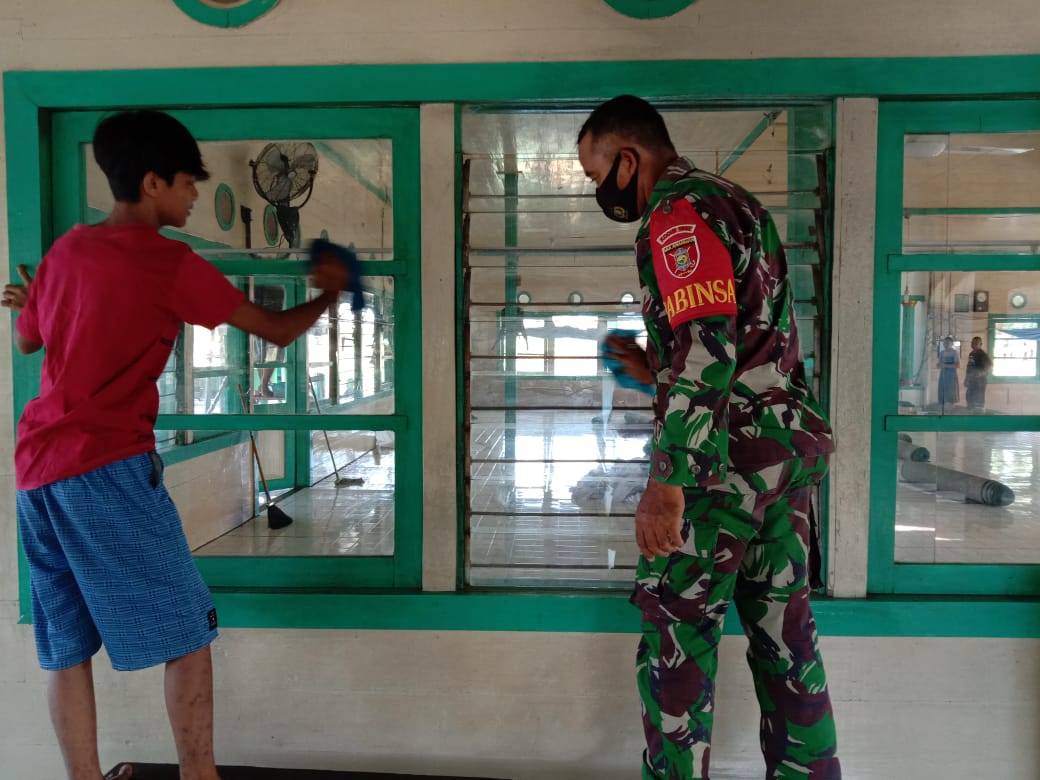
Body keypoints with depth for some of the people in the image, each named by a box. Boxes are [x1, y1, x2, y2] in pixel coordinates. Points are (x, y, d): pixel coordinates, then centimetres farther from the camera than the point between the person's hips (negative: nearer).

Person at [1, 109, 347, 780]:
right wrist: (328, 293, 18)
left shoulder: (67, 249, 12)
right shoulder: (171, 262, -7)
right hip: (108, 470, -8)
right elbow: (278, 331, 0)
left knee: (68, 645, 13)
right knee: (186, 634, 3)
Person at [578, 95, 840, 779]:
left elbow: (708, 346, -23)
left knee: (676, 636, 2)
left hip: (726, 460, -10)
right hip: (788, 450, 10)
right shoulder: (735, 203, 20)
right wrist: (658, 372, 20)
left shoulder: (678, 211, -11)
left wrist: (666, 483, -24)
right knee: (785, 634, 15)